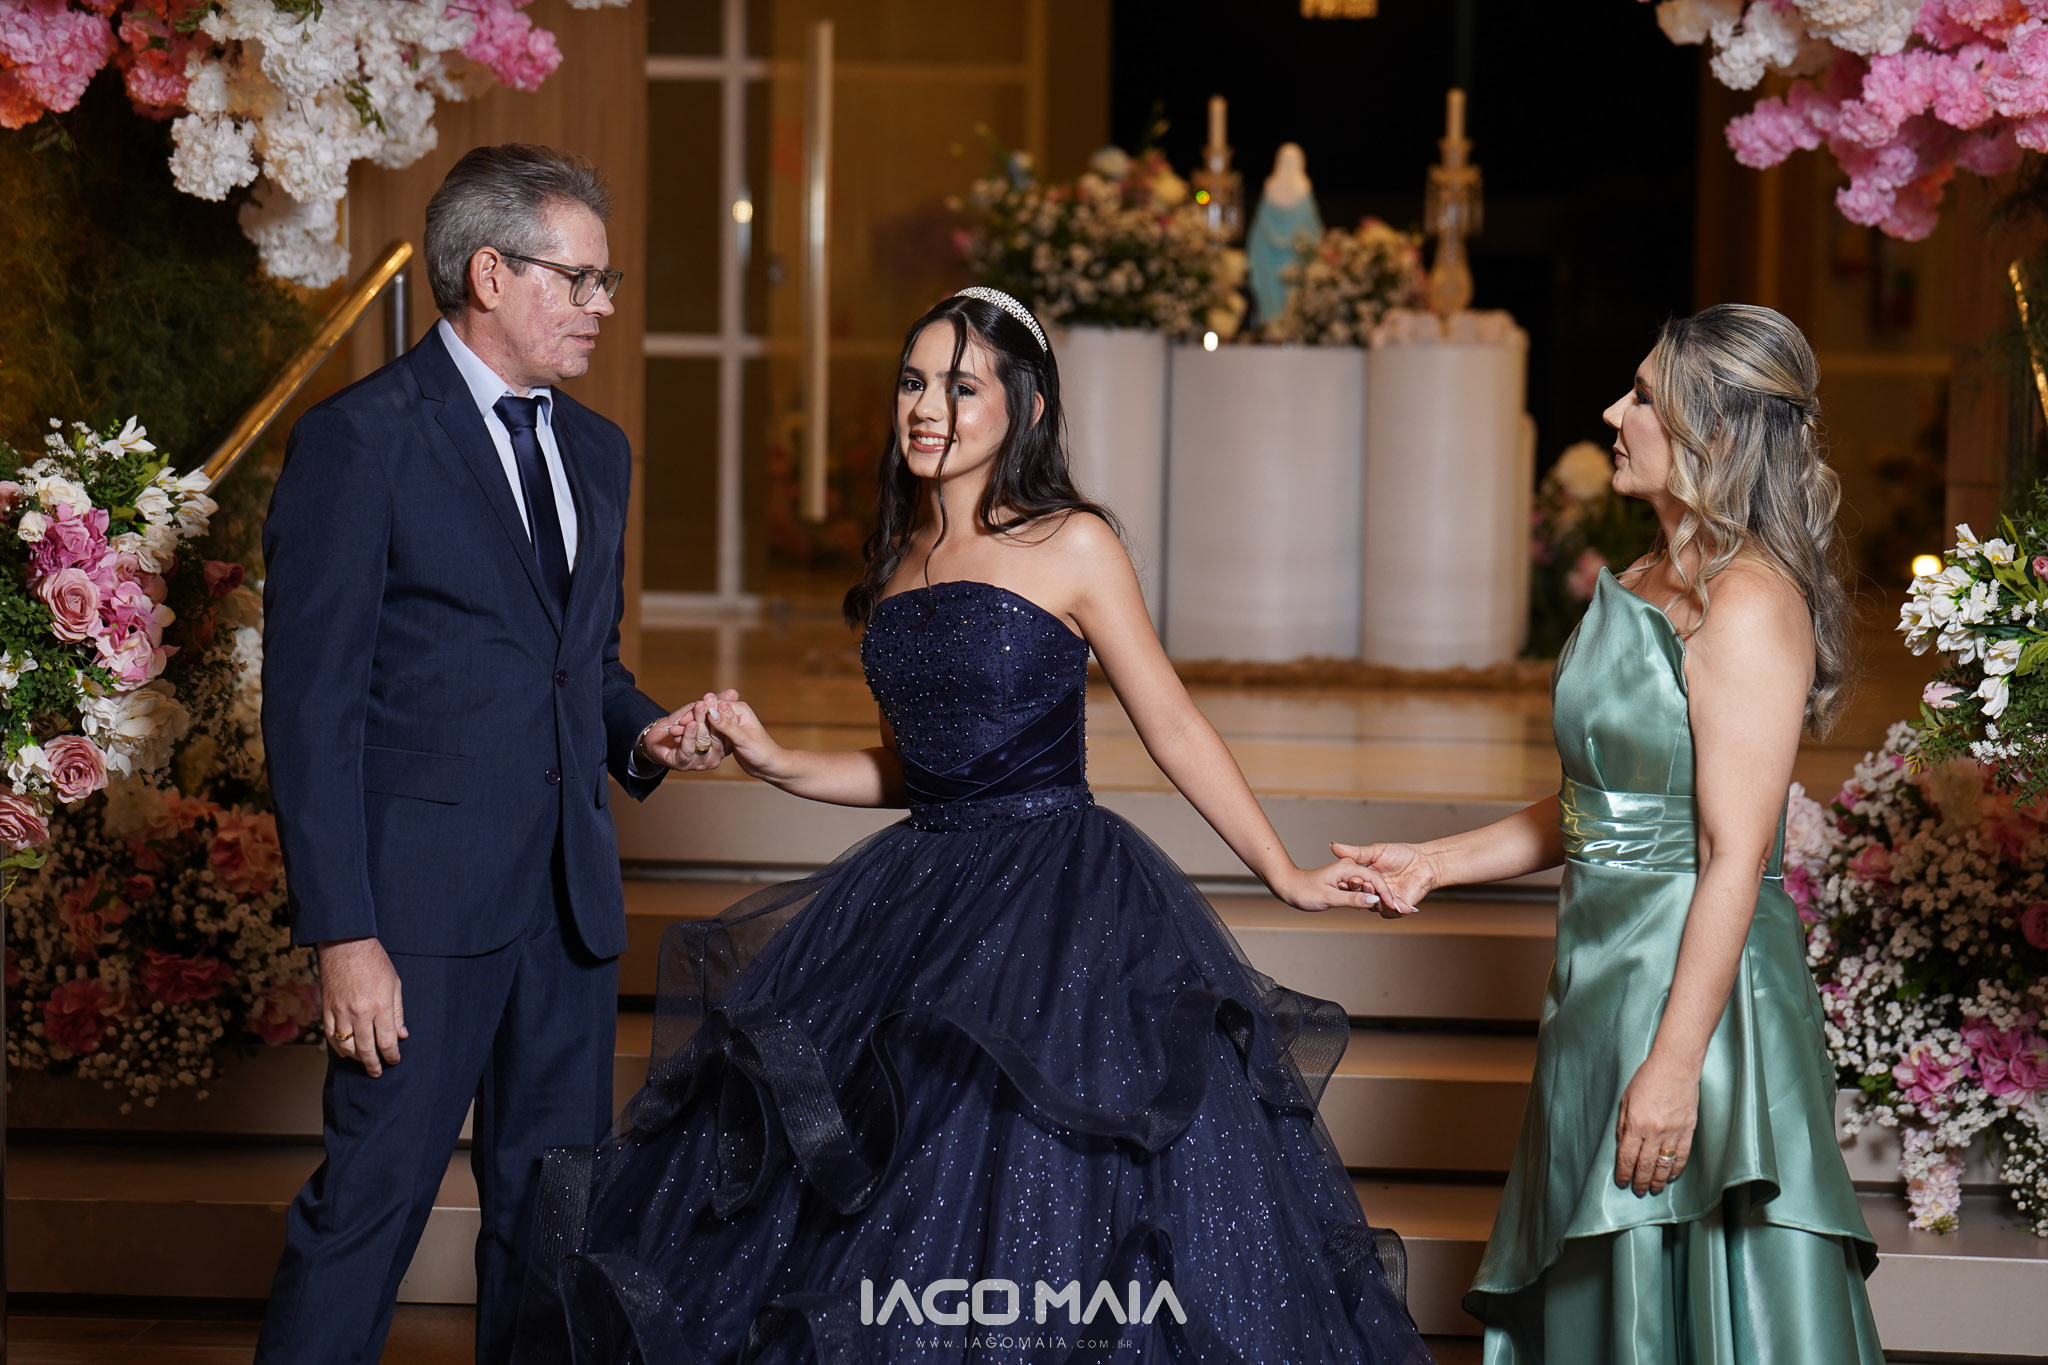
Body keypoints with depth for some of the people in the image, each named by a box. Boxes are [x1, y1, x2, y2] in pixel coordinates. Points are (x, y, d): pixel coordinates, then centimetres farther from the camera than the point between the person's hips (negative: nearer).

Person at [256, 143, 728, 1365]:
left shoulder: (597, 452, 15)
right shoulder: (360, 441, -7)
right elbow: (313, 706, -10)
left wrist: (638, 731, 2)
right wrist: (343, 936, -16)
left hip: (571, 898, 7)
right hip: (427, 898, -7)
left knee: (555, 1210, 11)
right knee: (370, 1202, -5)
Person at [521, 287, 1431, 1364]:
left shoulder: (1072, 546, -5)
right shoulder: (898, 560, 12)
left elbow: (1174, 729, -1)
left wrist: (1284, 874, -1)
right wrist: (773, 761, 6)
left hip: (1056, 902, -6)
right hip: (926, 896, 6)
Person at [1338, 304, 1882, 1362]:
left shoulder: (1748, 603, -16)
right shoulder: (1639, 587, 12)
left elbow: (1735, 860, -20)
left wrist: (1673, 1062, -23)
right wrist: (1437, 864, 15)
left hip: (1697, 982, -9)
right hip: (1604, 975, 9)